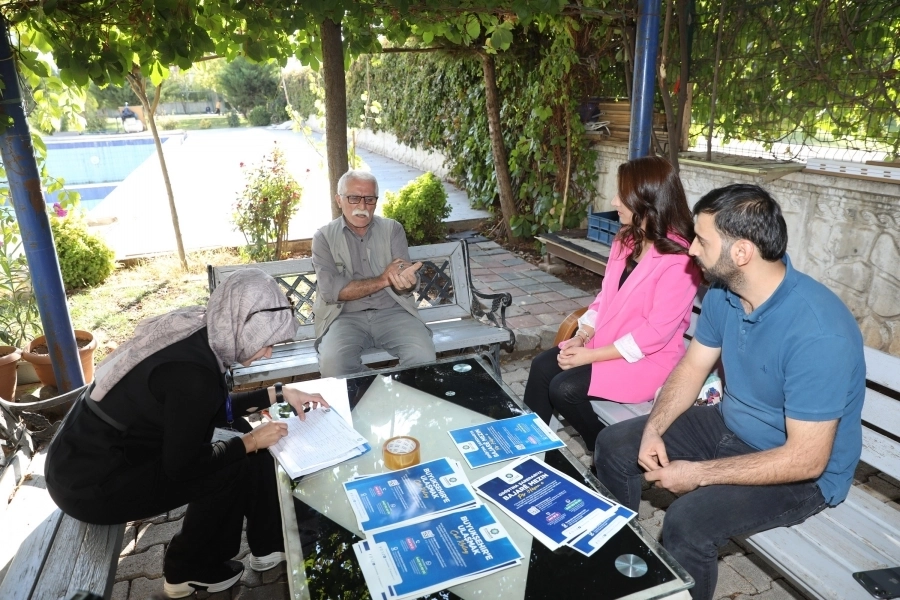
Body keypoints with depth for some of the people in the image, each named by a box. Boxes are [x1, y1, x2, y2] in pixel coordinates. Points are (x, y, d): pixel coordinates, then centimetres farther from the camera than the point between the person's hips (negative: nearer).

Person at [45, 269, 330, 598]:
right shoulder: (192, 371, -32)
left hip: (105, 449, 8)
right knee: (237, 464, -8)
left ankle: (269, 543, 18)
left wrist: (279, 393, 7)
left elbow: (216, 410, 8)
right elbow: (182, 465, -22)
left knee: (235, 434, 4)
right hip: (91, 481, -8)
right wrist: (250, 442, -11)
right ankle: (189, 570, 14)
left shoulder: (196, 331, -6)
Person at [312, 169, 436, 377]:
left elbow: (408, 284, -4)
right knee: (332, 363, -30)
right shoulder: (324, 237, 2)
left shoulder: (393, 229, 6)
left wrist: (406, 280, -31)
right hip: (346, 317, -1)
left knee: (423, 355, -26)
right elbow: (331, 290, -11)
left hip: (392, 311, 1)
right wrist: (383, 280, -19)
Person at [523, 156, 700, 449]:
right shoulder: (626, 240, 5)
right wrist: (582, 336, -6)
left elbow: (656, 332, -23)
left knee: (564, 389, -21)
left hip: (650, 359, -7)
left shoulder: (678, 260, -22)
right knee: (542, 366, -9)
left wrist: (592, 355, -21)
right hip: (606, 343, 8)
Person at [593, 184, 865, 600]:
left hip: (802, 472, -7)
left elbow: (806, 459, -30)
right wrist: (654, 429, -12)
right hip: (731, 426, 7)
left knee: (687, 522, -31)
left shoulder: (818, 331, -33)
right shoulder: (723, 291, -9)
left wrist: (698, 474, -25)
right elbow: (693, 366, 3)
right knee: (613, 446, 2)